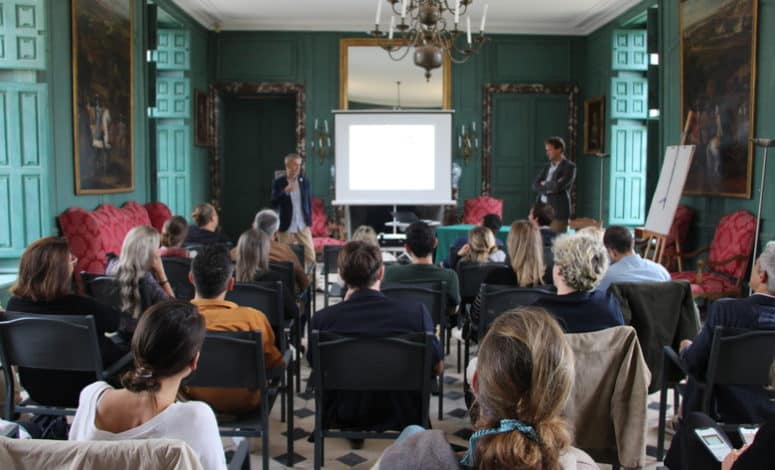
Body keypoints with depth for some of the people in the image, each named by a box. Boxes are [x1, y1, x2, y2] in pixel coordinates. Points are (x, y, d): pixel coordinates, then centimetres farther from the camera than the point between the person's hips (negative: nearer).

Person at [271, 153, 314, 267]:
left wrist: (309, 221, 6)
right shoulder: (278, 183, -5)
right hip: (285, 227, -2)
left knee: (311, 256, 0)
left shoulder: (305, 181, 4)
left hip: (303, 226, 3)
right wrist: (285, 192, -24)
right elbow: (273, 204, -11)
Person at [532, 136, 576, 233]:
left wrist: (545, 184, 0)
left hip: (558, 212, -6)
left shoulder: (569, 166, -5)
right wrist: (549, 188, -8)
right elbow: (535, 185, 9)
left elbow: (558, 186, -17)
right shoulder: (547, 166, 17)